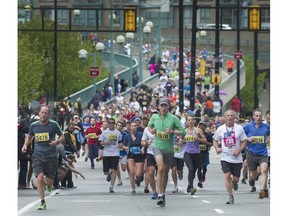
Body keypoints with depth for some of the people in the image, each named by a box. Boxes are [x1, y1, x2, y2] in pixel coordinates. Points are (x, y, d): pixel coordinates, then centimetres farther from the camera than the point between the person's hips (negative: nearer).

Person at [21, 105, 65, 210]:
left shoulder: (53, 124, -2)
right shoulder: (33, 125, 4)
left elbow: (62, 137, 6)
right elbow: (29, 137, 22)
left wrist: (57, 142, -15)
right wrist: (25, 145, 3)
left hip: (51, 156, -1)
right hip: (37, 155, 1)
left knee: (49, 182, 0)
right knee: (40, 177, -16)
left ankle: (48, 185, 40)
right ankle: (43, 202, -5)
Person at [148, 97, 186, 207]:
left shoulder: (173, 118, -4)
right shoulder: (154, 117, 3)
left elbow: (183, 132, -4)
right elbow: (149, 126, 24)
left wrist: (172, 131, -19)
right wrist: (151, 130, 2)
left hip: (169, 149, 1)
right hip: (157, 146, -1)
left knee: (165, 173, 12)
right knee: (160, 168, -24)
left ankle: (163, 194, 32)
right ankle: (160, 195, -25)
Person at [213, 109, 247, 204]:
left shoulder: (239, 128, -1)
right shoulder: (220, 129, 2)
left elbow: (244, 141, 3)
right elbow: (215, 140, 13)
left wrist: (239, 151, -13)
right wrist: (217, 148, -6)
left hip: (237, 158, 0)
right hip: (225, 158, 0)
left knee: (235, 178, 3)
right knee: (227, 176, -14)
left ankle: (234, 182, 42)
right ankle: (231, 197, -6)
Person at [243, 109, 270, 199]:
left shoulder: (266, 126, 5)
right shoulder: (248, 126, -2)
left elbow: (269, 134, 26)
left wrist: (268, 139, 5)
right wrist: (247, 139, -13)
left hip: (263, 153, 0)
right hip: (252, 153, 0)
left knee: (264, 170, -21)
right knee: (253, 175, 11)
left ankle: (262, 190, -24)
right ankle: (251, 178, 49)